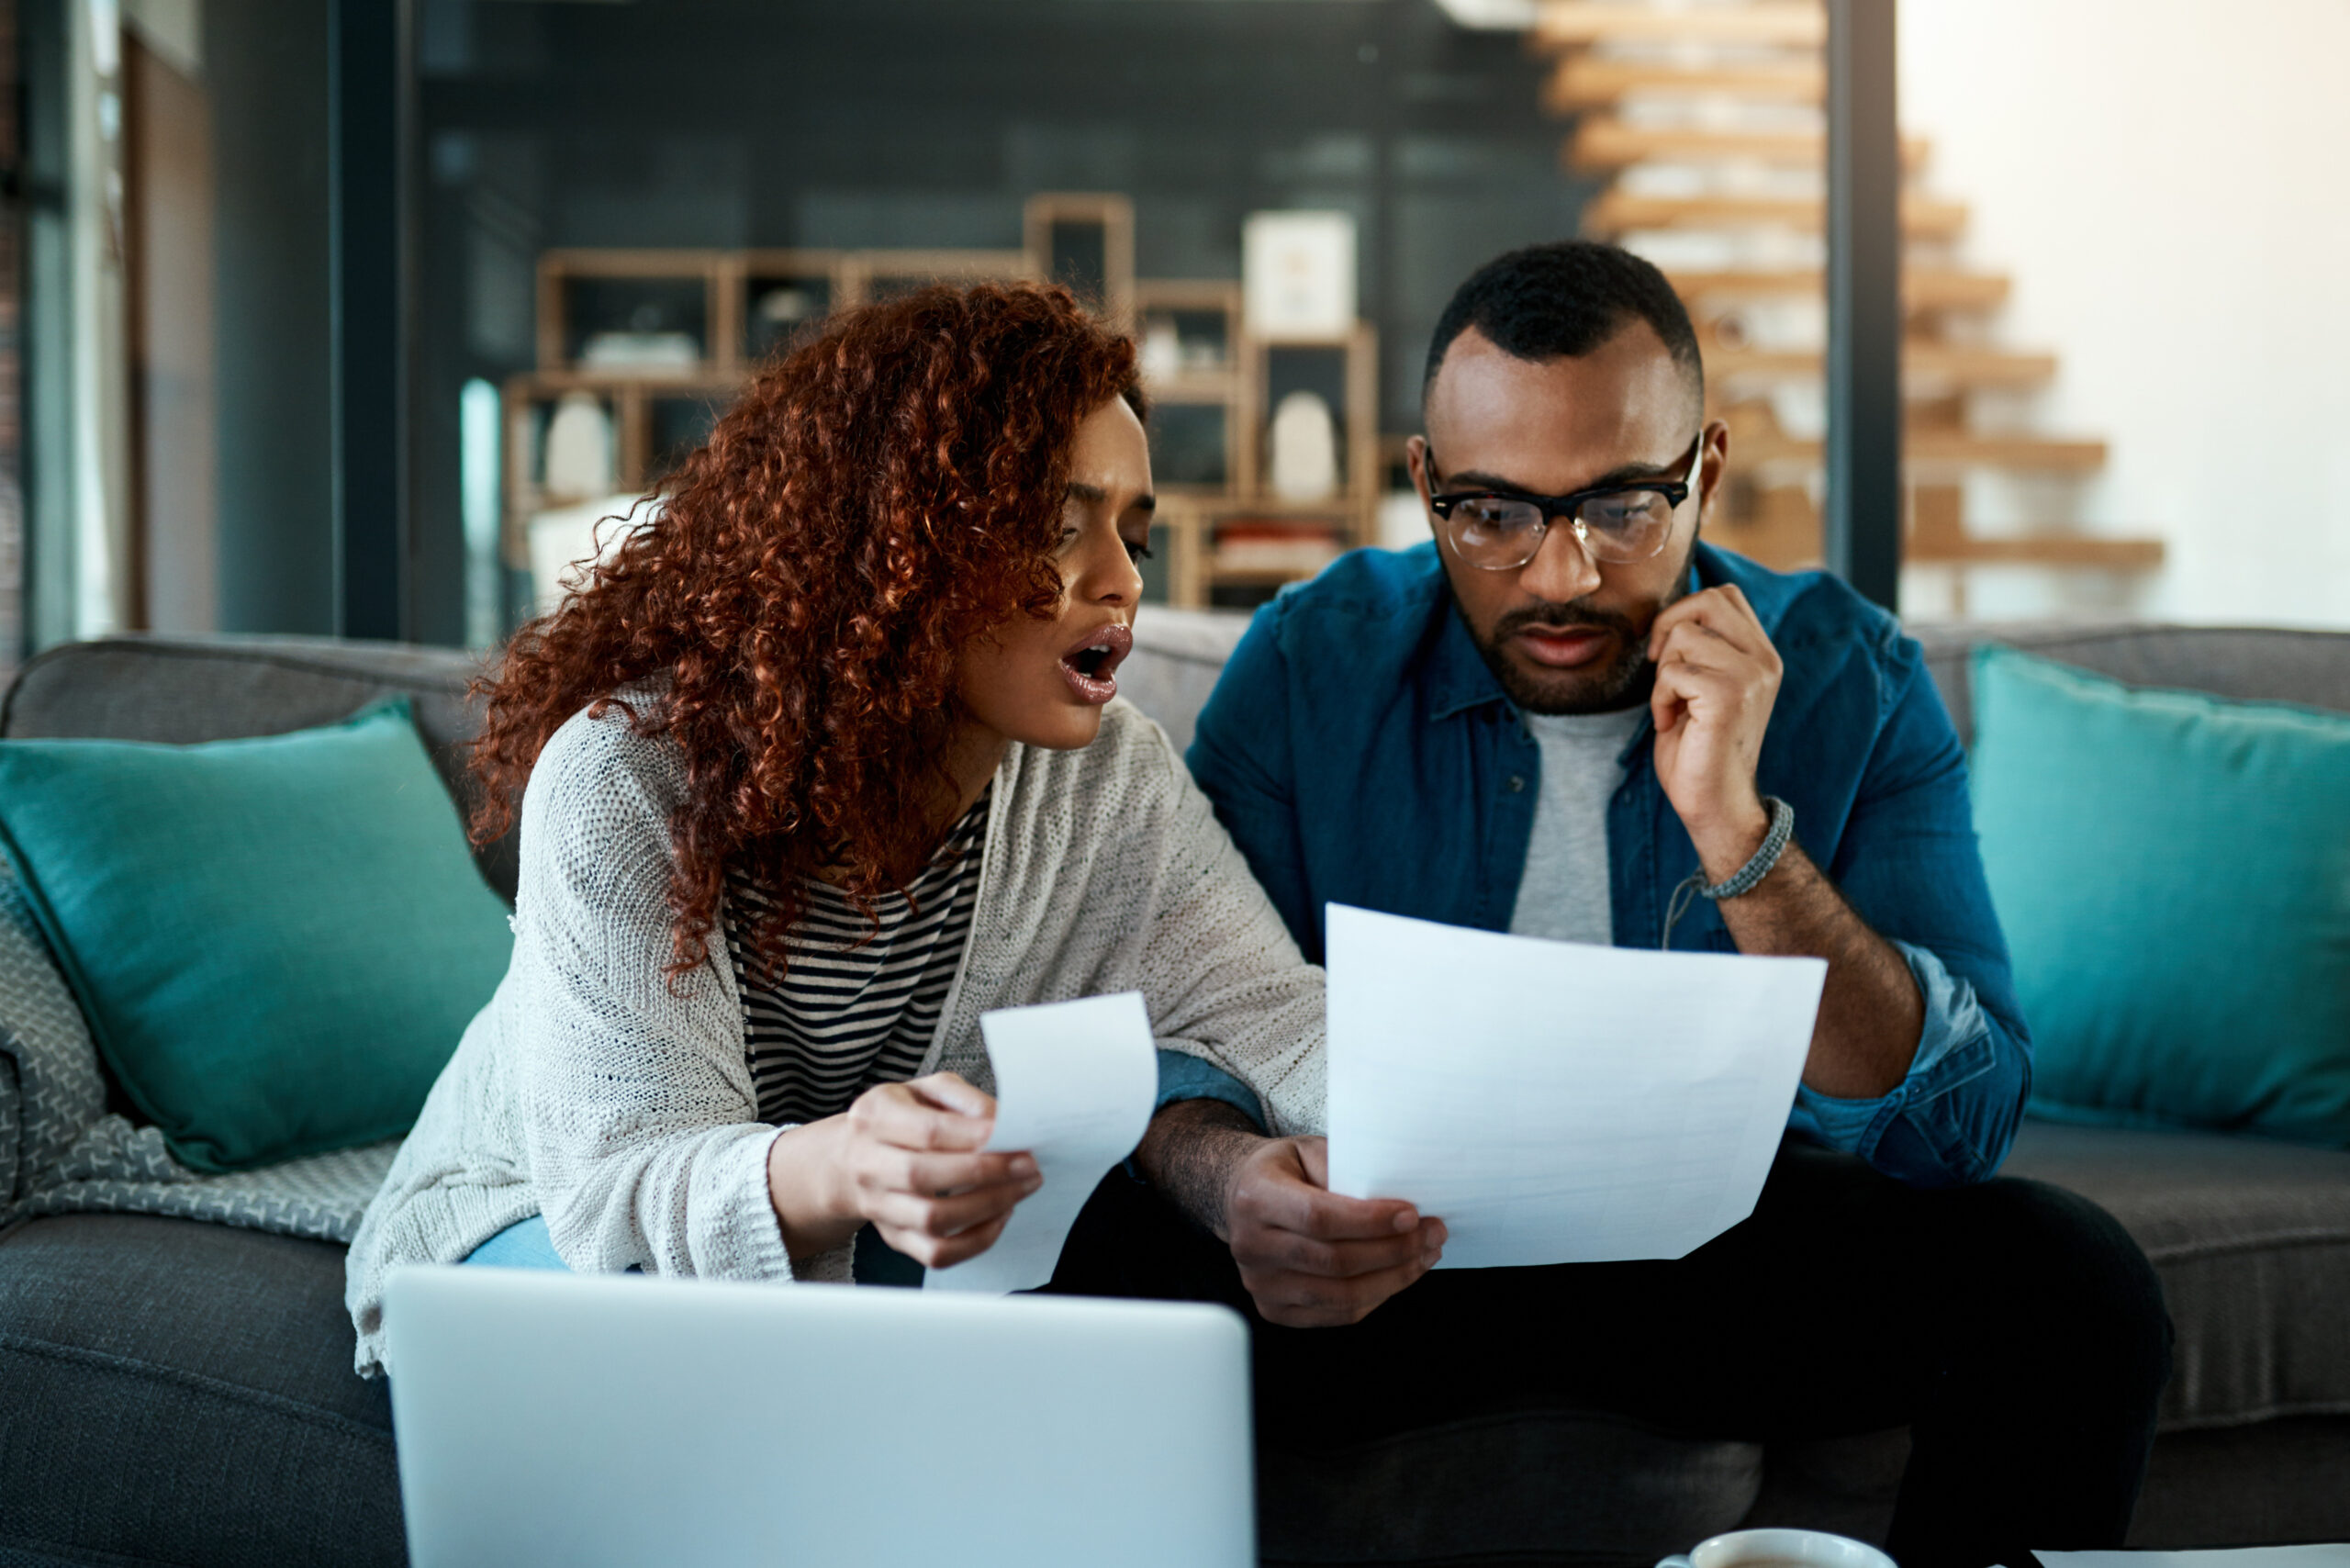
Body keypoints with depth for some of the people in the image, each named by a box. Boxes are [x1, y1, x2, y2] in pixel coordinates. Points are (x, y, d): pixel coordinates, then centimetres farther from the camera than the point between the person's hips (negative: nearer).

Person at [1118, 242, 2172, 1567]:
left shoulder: (1848, 679, -7)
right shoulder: (1314, 663, -7)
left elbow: (1962, 1127, -15)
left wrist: (1734, 830, -28)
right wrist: (1230, 1181, -35)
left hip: (1725, 1229, 1)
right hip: (1394, 1244, -1)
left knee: (2072, 1283, -24)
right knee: (1144, 1296, -31)